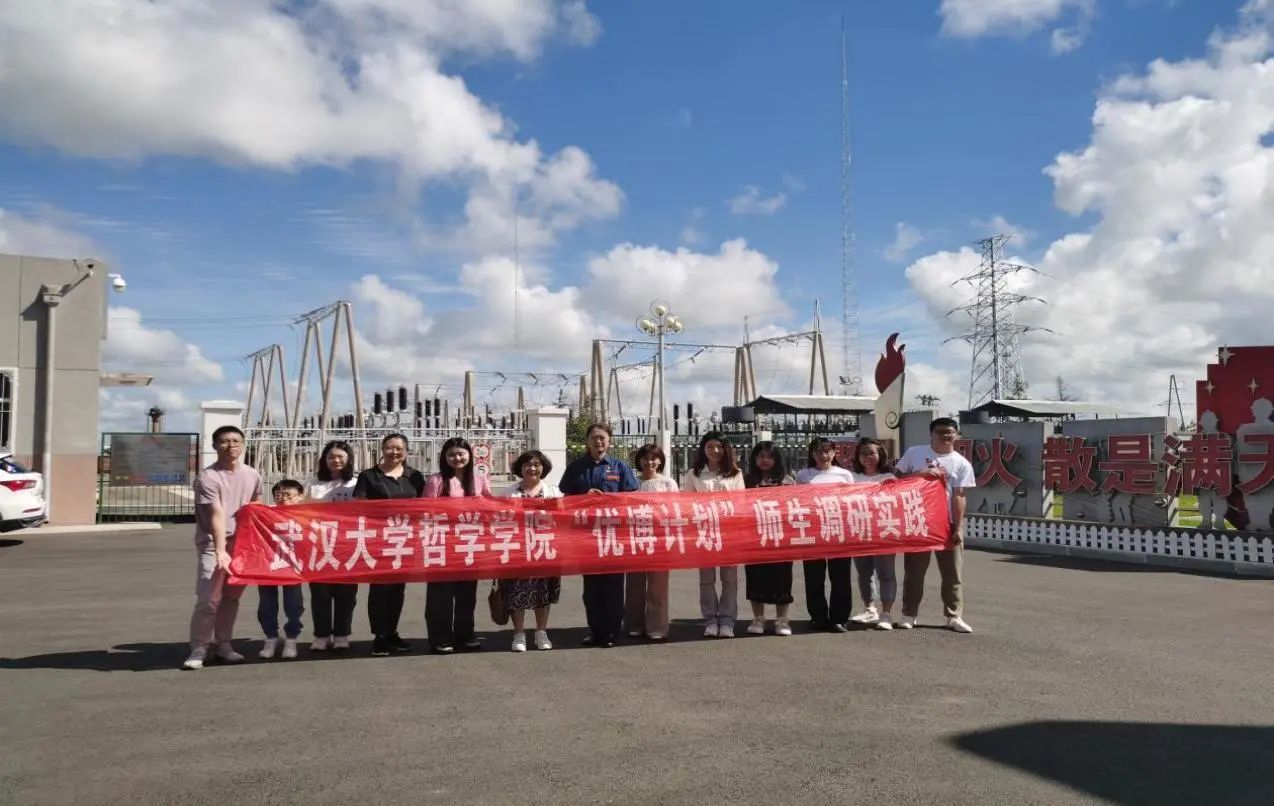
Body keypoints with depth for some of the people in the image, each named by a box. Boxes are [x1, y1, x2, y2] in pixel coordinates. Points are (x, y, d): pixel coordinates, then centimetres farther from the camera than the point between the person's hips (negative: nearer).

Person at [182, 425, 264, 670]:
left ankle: (223, 644, 21)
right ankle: (199, 649, 1)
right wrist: (220, 551, -32)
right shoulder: (207, 477, -14)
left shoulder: (252, 475, 5)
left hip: (241, 542, 5)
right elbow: (217, 515, -25)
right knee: (208, 599, -10)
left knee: (232, 597, 10)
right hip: (212, 543, -5)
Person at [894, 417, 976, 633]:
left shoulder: (961, 463, 1)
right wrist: (920, 474, -14)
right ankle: (909, 614, 16)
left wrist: (958, 527, -8)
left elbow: (959, 497, -2)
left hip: (948, 523, 1)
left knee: (952, 572, 5)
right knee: (914, 570, 7)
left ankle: (954, 616, 14)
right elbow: (898, 477, 4)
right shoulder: (914, 453, 1)